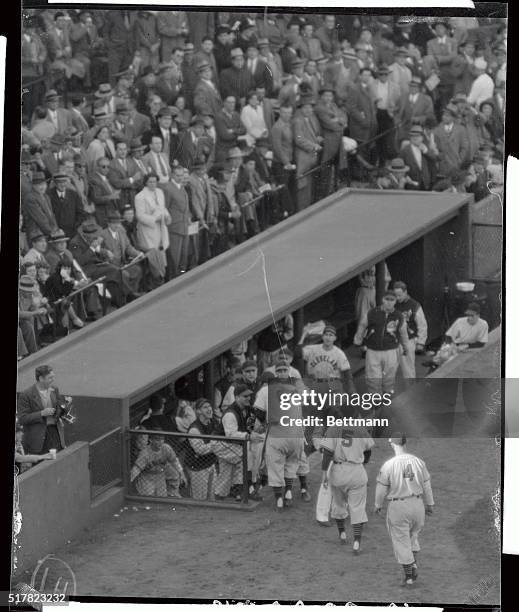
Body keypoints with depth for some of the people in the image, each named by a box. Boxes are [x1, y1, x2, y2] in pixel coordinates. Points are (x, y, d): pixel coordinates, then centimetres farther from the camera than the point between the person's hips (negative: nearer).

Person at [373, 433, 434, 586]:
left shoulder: (389, 465, -14)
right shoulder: (418, 462, -3)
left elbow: (382, 488, -5)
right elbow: (426, 485, 7)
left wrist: (377, 505, 13)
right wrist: (429, 504, 22)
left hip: (398, 506, -4)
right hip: (417, 504, 4)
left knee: (401, 540, 6)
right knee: (413, 535, 25)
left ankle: (409, 576, 7)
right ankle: (414, 564, 11)